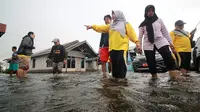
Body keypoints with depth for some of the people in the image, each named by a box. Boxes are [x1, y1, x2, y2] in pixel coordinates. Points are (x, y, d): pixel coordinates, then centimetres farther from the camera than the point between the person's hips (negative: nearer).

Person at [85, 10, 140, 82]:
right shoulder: (111, 25, 25)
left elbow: (131, 33, 1)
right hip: (112, 47, 5)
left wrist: (136, 42, -10)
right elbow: (102, 28, 18)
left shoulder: (125, 24, 11)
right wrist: (93, 26, 9)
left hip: (122, 47, -5)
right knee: (114, 62, 5)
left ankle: (122, 76, 2)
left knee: (121, 62, -9)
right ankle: (115, 76, 15)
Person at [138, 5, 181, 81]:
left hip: (160, 41, 0)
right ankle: (154, 75, 15)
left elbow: (165, 32, 14)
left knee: (168, 57, -18)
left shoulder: (159, 20, 15)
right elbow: (140, 36, 9)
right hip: (148, 44, 0)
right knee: (150, 61, -2)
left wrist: (170, 42, 9)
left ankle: (174, 73, -11)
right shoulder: (143, 24, 13)